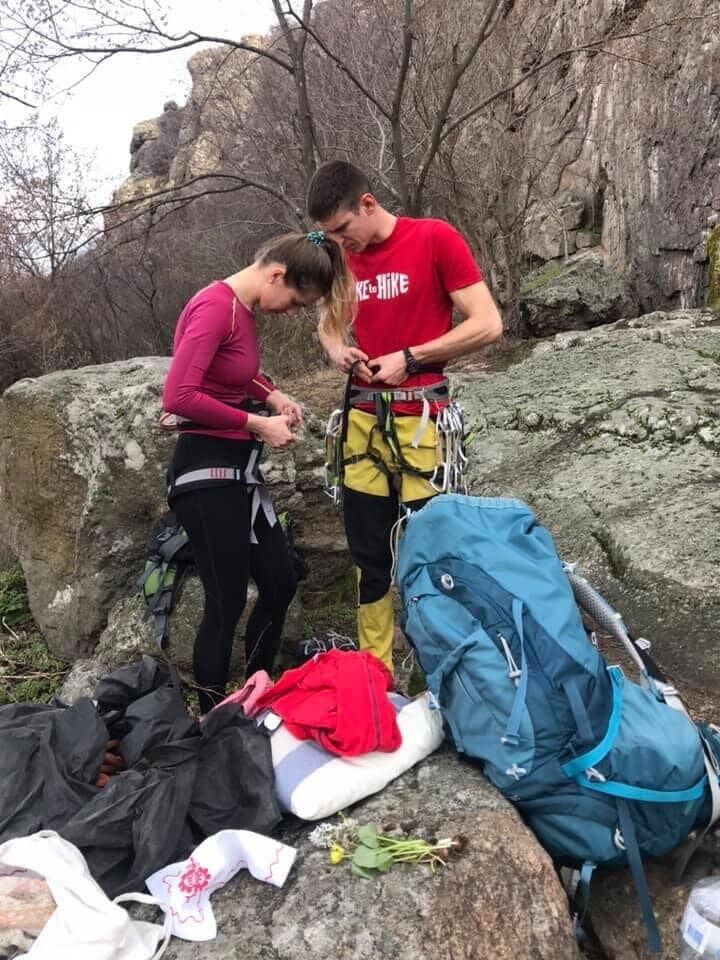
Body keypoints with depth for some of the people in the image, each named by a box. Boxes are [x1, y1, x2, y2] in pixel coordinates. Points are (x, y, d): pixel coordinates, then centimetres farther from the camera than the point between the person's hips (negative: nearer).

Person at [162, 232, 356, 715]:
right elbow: (179, 397, -24)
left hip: (239, 468, 10)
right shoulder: (215, 306, -17)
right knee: (227, 603, -2)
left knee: (280, 583, 14)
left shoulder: (243, 309, 9)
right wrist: (257, 423, -17)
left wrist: (273, 394, 6)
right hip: (206, 470, -9)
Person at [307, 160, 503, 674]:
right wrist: (337, 348, 1)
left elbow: (488, 324, -10)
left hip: (420, 420, -5)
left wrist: (409, 357, -14)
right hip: (363, 419, 5)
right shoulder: (343, 257, 10)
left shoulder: (436, 239, -7)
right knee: (369, 555, 10)